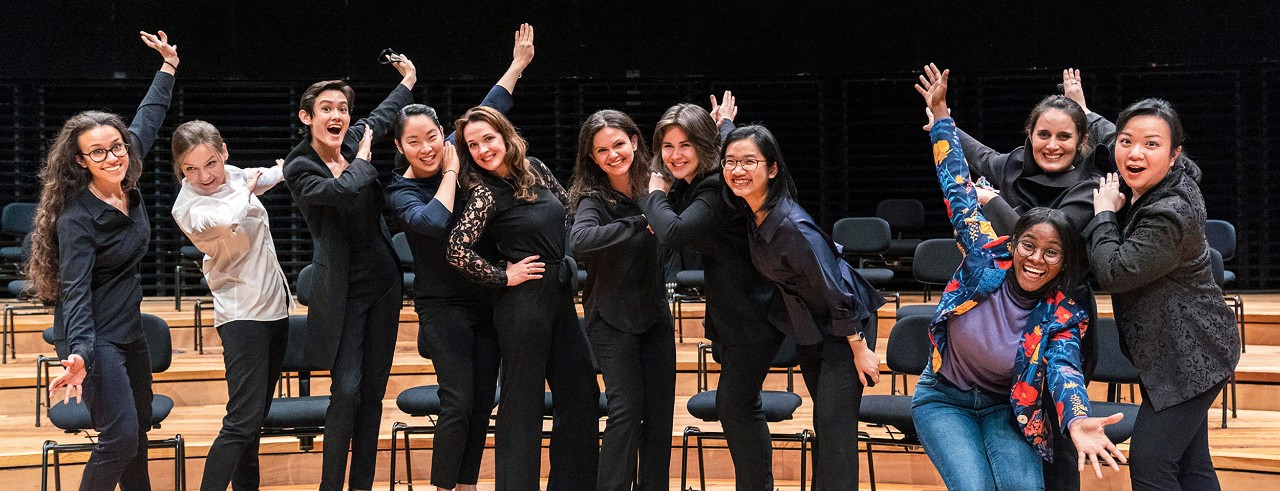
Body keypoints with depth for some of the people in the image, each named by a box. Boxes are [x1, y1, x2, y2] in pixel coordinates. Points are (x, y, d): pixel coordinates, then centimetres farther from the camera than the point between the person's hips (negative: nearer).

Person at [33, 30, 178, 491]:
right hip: (93, 337, -8)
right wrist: (79, 357, -41)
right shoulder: (77, 219, -23)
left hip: (128, 329, 9)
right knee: (120, 437, -14)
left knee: (139, 425, 18)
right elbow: (75, 293, -28)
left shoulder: (128, 185, -3)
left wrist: (168, 67, 21)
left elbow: (148, 120, 13)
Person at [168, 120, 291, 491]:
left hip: (274, 305, 8)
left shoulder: (232, 175, 4)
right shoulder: (188, 206, -18)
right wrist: (247, 189, -21)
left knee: (254, 418, 12)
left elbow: (265, 177, 30)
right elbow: (227, 220, -41)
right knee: (243, 421, -17)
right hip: (243, 313, -8)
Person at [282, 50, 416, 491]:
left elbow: (384, 114, 26)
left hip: (383, 281, 6)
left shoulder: (354, 139, 3)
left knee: (373, 390, 7)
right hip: (343, 290, -6)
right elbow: (344, 189, -32)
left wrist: (409, 78, 39)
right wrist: (363, 157, -13)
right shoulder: (299, 167, -13)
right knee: (347, 389, -12)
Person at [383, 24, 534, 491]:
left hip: (488, 297, 5)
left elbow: (488, 112, 17)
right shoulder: (401, 191, -10)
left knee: (483, 401, 7)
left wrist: (518, 64, 21)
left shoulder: (455, 152, 3)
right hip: (444, 306, -5)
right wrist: (450, 173, -18)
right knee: (458, 403, -10)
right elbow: (433, 222, -30)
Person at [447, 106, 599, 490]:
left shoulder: (535, 169, 5)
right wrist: (503, 277, -13)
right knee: (523, 401, 1)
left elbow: (570, 212, 18)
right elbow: (458, 251, -22)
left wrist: (569, 265, 12)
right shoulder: (484, 193, -12)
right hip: (523, 302, -7)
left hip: (560, 296, 7)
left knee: (581, 393, 11)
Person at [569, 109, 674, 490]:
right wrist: (639, 225, -34)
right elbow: (580, 241, -36)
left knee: (660, 406, 5)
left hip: (654, 312, 5)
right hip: (612, 318, -5)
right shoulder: (593, 198, -15)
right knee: (627, 408, -9)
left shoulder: (652, 185, 1)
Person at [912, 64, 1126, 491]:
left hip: (1006, 408, 1)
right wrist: (940, 115, -10)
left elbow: (1064, 368, -33)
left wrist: (1077, 421, -55)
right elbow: (958, 188, -11)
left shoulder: (1064, 316, -14)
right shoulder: (986, 261, -15)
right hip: (943, 401, -1)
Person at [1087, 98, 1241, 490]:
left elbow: (1114, 273, -24)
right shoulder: (1139, 188, 2)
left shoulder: (1172, 214, -27)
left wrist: (1104, 214, -14)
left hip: (1190, 353, -10)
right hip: (1172, 351, 10)